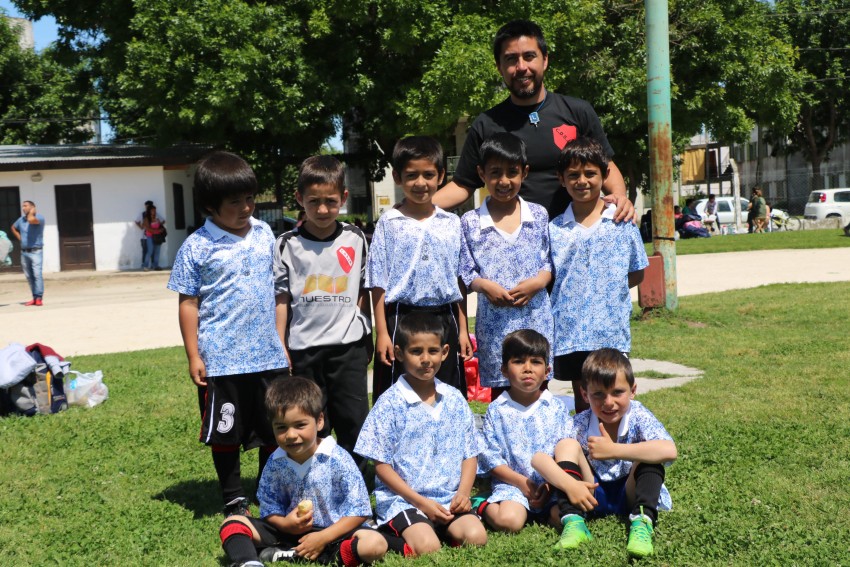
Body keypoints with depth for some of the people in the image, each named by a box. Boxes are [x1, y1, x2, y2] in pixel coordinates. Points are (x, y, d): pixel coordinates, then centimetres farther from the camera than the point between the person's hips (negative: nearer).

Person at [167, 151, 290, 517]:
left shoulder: (264, 234, 5)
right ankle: (233, 497, 26)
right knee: (225, 432, 9)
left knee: (275, 430, 13)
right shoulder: (198, 247, -8)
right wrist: (193, 355, -8)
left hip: (268, 355, 4)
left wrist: (282, 342, 12)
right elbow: (188, 302, -5)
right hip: (221, 360, -4)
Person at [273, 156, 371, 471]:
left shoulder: (356, 240, 4)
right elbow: (281, 299, 2)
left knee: (354, 420, 1)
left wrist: (367, 339, 10)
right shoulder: (288, 246, 0)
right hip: (304, 348, 0)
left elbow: (364, 292, 10)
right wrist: (280, 347, 1)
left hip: (348, 345, 1)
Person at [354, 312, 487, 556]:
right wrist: (421, 502, -12)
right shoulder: (389, 404, -6)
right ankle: (385, 535, -2)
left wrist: (463, 492, -6)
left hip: (449, 499, 5)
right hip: (403, 499, -4)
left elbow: (470, 454, 13)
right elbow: (381, 465, -5)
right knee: (427, 548, -28)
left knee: (476, 536, -20)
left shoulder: (455, 400, 8)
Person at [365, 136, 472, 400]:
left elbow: (459, 281, 10)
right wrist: (382, 333, -6)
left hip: (443, 319, 3)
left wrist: (463, 329, 7)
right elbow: (378, 282, -2)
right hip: (401, 319, -2)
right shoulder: (389, 223, -1)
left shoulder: (452, 224, 7)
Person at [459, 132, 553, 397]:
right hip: (495, 324, -1)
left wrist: (539, 281, -11)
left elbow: (549, 262, 9)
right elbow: (465, 274, 2)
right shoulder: (470, 223, 0)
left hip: (535, 318, 1)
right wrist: (484, 285, -16)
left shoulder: (539, 216, 5)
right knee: (499, 389, 9)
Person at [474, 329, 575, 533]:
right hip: (512, 483, -1)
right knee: (508, 521, -29)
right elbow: (490, 456, 0)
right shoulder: (497, 409, 4)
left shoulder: (556, 408, 7)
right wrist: (522, 482, -11)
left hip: (552, 484, 1)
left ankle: (540, 512, 0)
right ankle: (483, 506, 0)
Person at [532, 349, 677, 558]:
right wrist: (570, 485, -39)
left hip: (631, 495, -2)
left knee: (649, 454, -27)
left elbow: (669, 451, -36)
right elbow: (538, 458, -22)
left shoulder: (638, 416, -16)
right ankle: (573, 522, -30)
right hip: (594, 496, 2)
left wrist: (613, 450, -38)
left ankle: (642, 521, -32)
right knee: (567, 445, -19)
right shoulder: (580, 425, -12)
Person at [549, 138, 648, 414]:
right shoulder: (554, 229, 2)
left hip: (612, 331, -1)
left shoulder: (622, 221, 0)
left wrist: (608, 288, -3)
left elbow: (637, 273, 6)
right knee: (582, 402, 12)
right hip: (570, 331, 1)